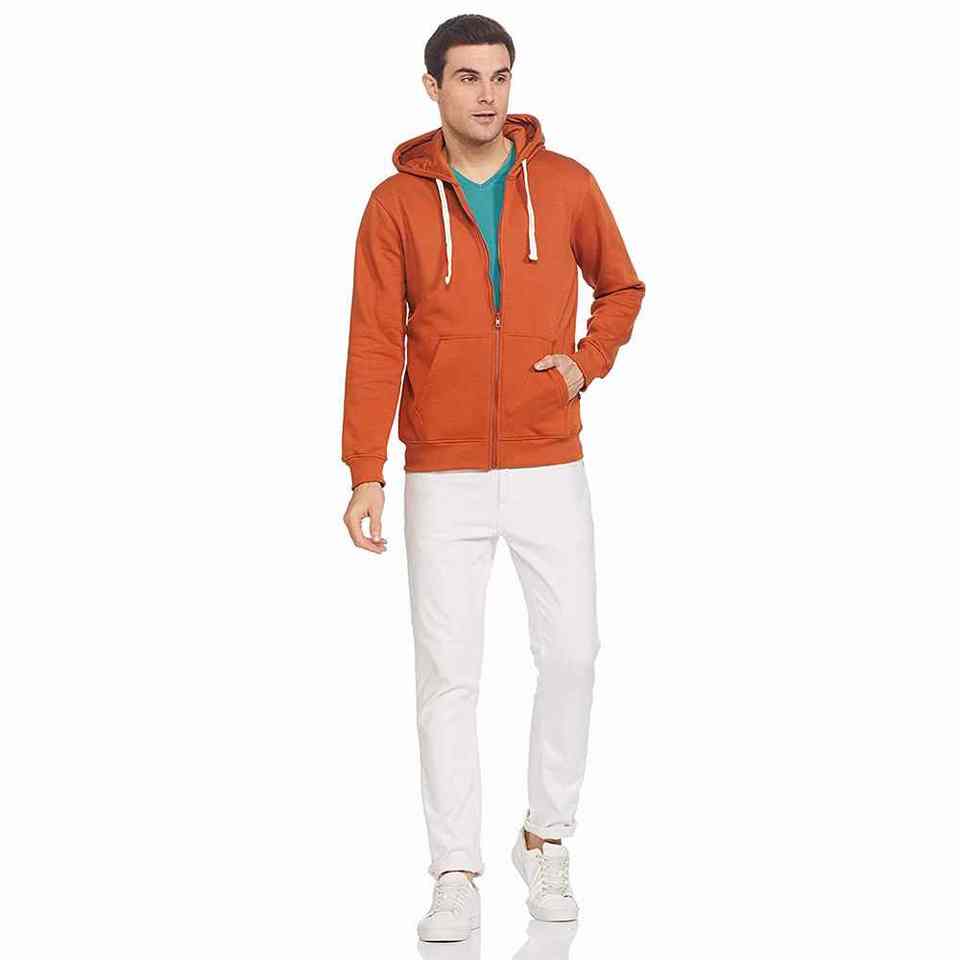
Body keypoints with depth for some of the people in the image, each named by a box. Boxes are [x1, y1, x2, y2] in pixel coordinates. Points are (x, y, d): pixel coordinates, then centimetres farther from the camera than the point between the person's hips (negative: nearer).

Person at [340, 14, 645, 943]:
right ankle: (455, 877, 8)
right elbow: (374, 344, -5)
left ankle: (547, 840, 22)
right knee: (447, 674, 0)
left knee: (570, 656, 2)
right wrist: (364, 475, -12)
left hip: (550, 468, 1)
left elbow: (620, 287, 17)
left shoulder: (566, 185, 2)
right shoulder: (395, 203, -2)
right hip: (443, 476, -1)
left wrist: (587, 361, -3)